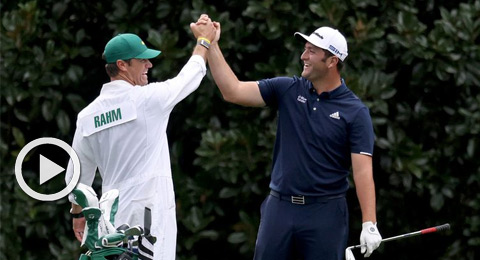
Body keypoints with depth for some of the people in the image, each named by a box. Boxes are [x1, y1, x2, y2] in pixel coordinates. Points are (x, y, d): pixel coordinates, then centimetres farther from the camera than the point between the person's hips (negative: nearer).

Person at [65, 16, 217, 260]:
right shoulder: (147, 98, -7)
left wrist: (78, 213, 29)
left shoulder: (87, 115, 6)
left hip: (114, 219, 6)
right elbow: (190, 77, 11)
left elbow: (76, 175, 14)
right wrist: (203, 42, 28)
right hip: (150, 212, -6)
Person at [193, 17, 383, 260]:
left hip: (324, 212, -4)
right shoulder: (287, 89, 5)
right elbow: (233, 91, 1)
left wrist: (369, 224, -18)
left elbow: (363, 170, -11)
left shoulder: (355, 112, -6)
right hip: (279, 206, 4)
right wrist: (212, 46, -7)